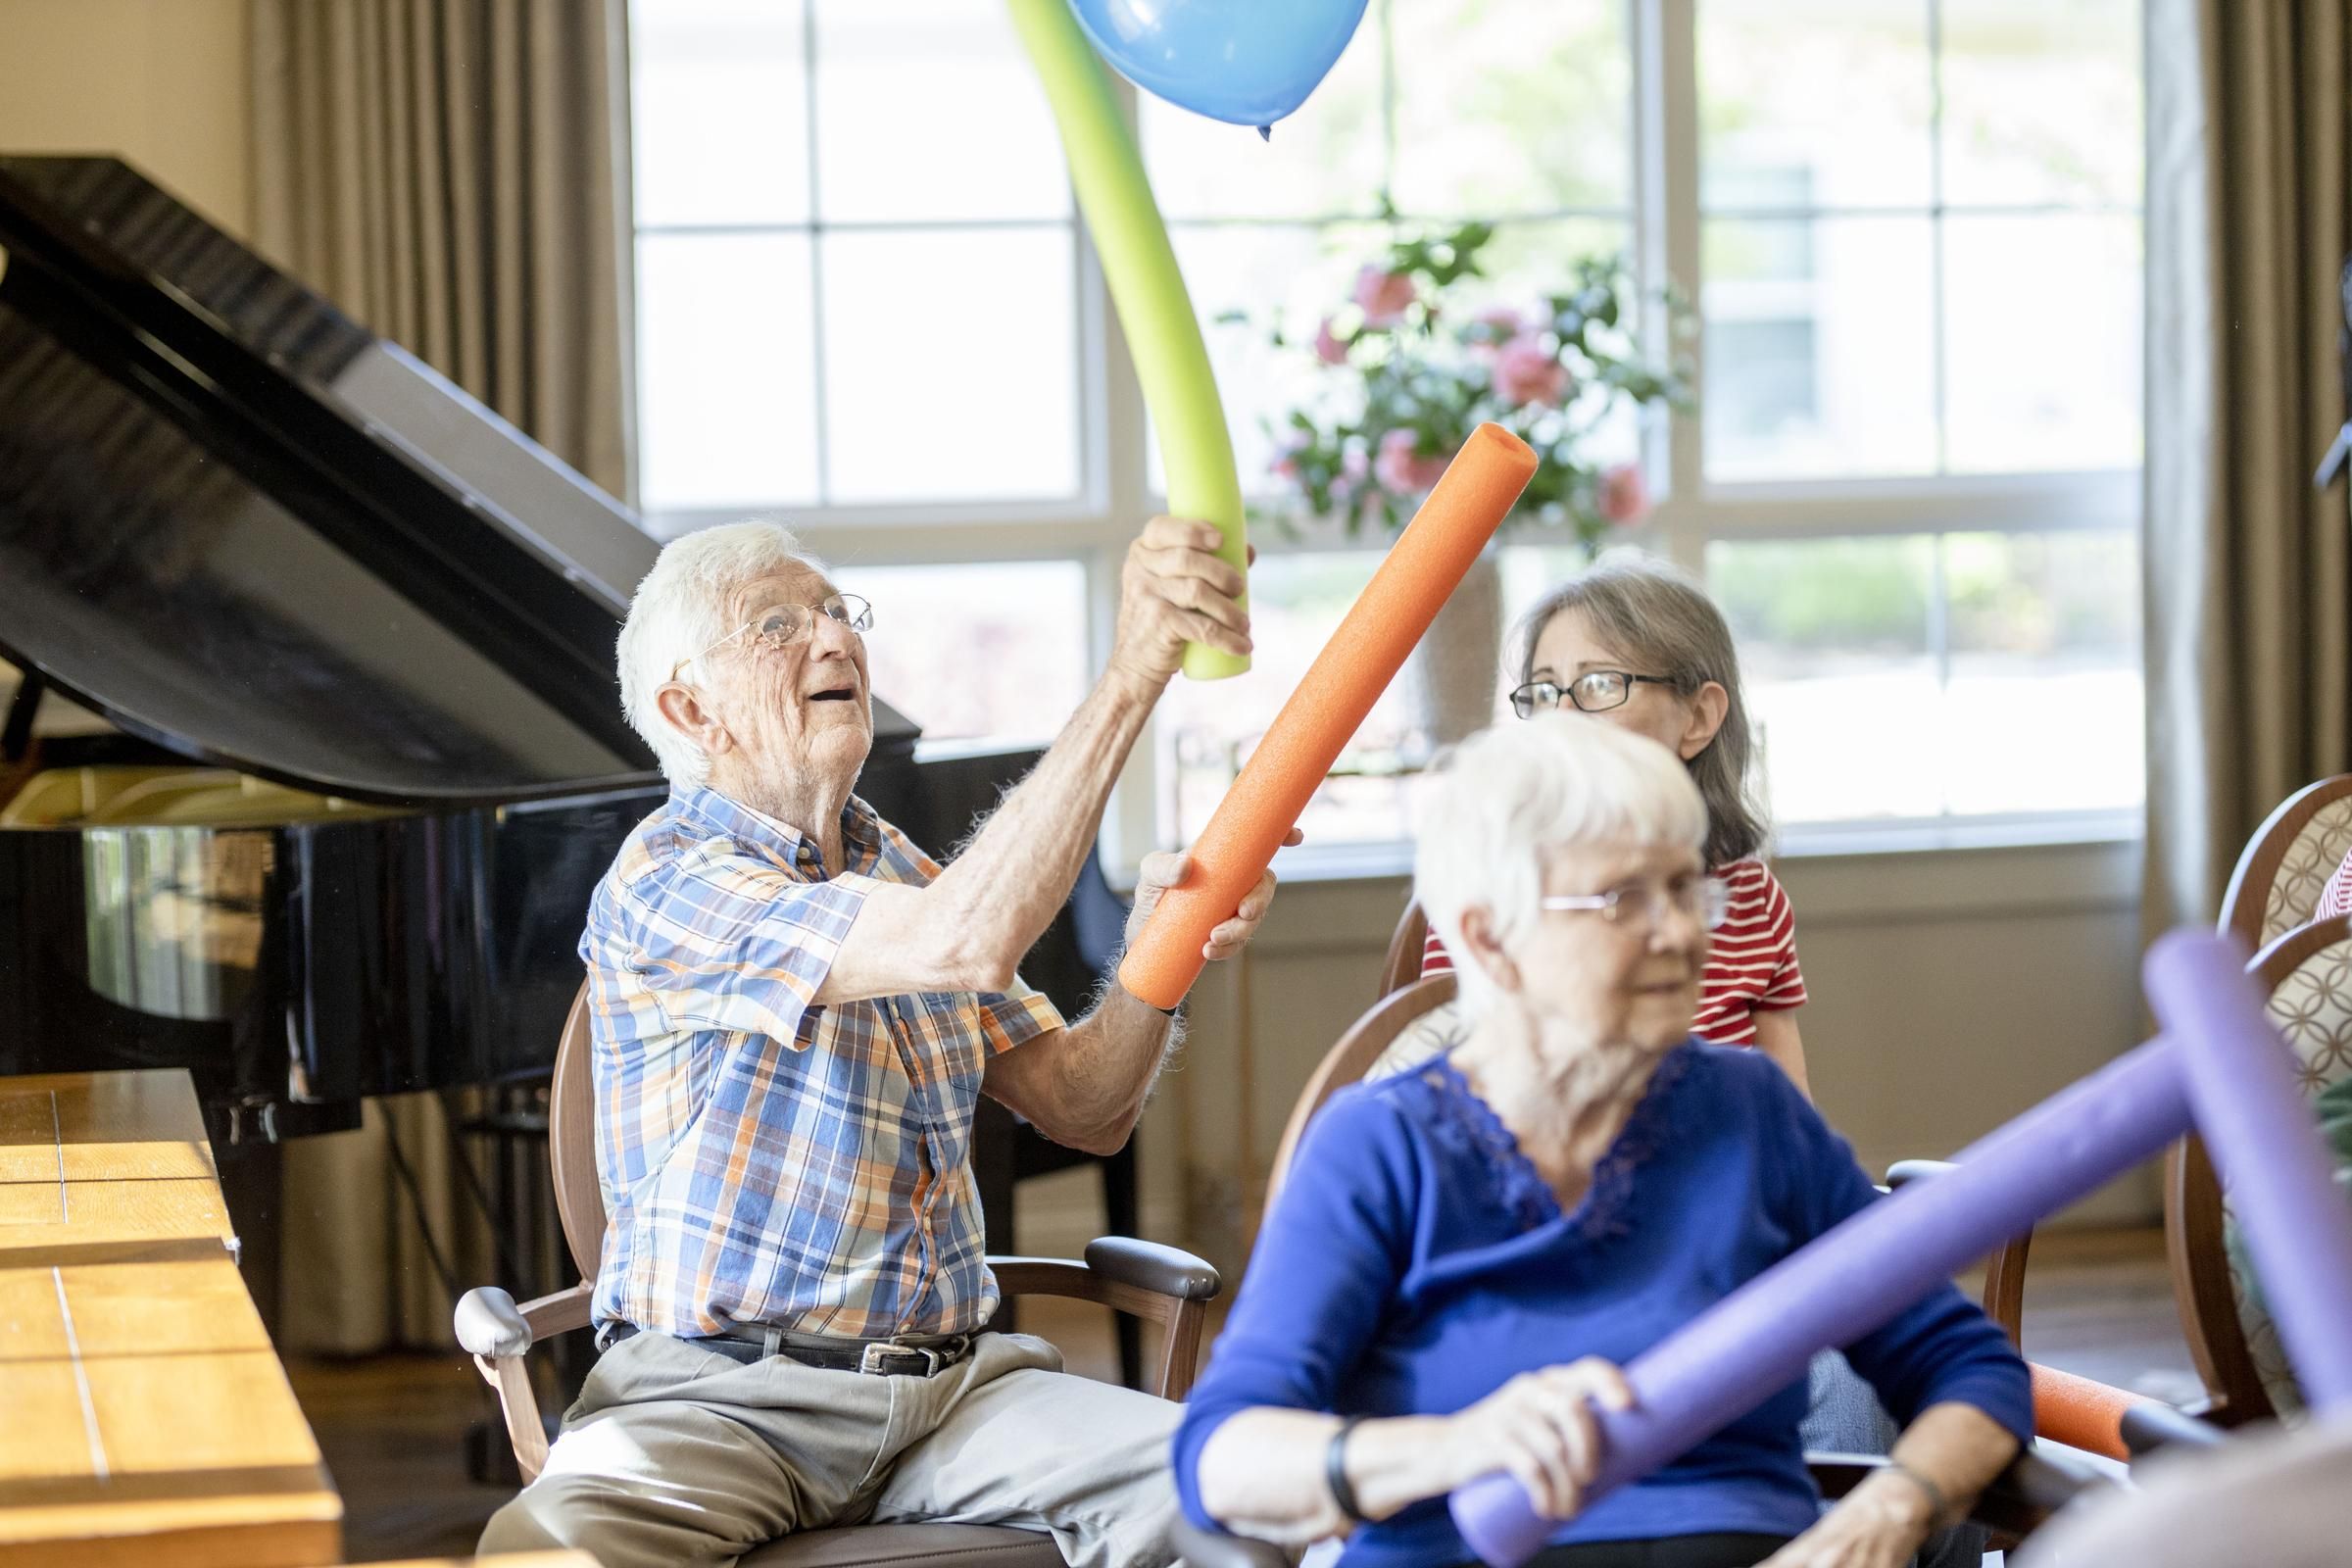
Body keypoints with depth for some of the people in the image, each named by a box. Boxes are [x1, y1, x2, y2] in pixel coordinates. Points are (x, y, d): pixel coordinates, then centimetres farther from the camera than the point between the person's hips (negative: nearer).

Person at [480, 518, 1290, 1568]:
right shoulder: (664, 882, -11)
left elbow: (1082, 1109, 14)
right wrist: (1133, 669, -29)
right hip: (722, 1391, -6)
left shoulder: (896, 870, 17)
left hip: (953, 1378, 6)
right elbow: (965, 942, -26)